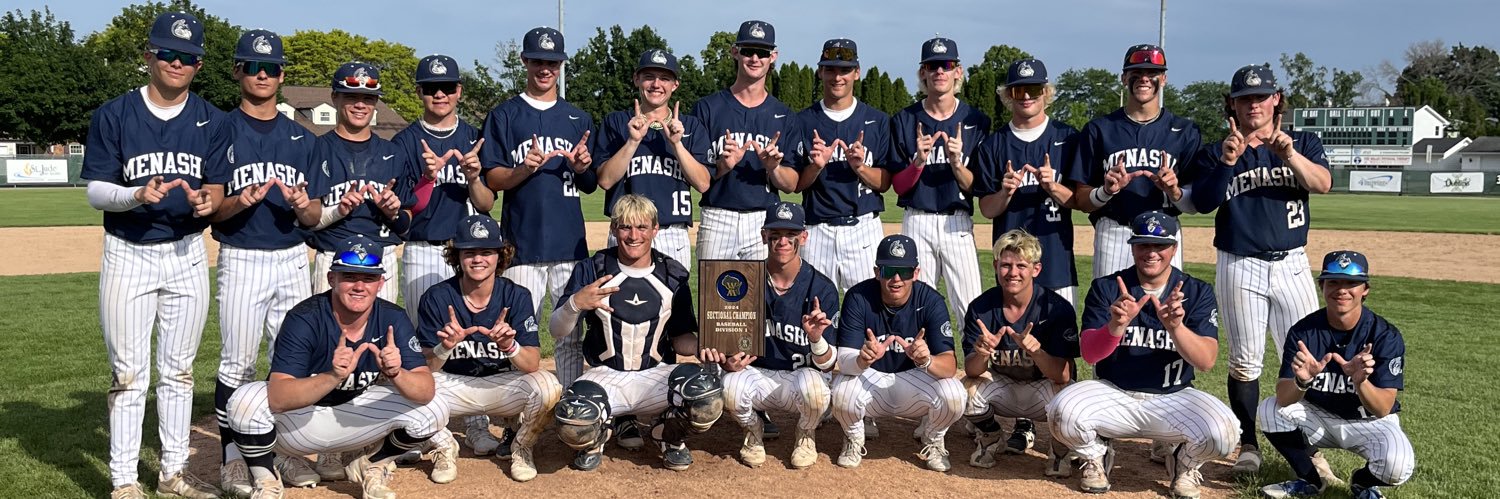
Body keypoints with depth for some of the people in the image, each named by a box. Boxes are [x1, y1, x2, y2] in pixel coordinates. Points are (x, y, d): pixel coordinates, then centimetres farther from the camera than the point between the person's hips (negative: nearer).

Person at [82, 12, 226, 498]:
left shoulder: (213, 122, 3)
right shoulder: (113, 115, -3)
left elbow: (217, 189, 0)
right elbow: (95, 191, -5)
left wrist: (206, 201, -23)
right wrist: (137, 195, -25)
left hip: (187, 254, 2)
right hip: (127, 255, -2)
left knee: (179, 369, 11)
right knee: (128, 373, 1)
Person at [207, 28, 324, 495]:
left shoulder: (301, 137, 12)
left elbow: (314, 217, 9)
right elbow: (206, 209, -2)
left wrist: (302, 205, -13)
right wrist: (240, 202, -21)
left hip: (292, 261, 3)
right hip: (242, 260, -3)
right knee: (237, 364, -1)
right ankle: (233, 456, 10)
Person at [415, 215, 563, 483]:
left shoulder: (516, 296, -11)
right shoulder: (436, 297, -10)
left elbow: (533, 364, -19)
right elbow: (423, 367, -14)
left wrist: (510, 346, -41)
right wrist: (445, 347, -36)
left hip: (504, 384, 0)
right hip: (453, 385, 0)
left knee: (547, 386, -31)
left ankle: (521, 449, 2)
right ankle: (445, 447, 3)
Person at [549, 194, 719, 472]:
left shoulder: (673, 276, 5)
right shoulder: (591, 270, 0)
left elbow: (681, 337, 9)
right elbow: (558, 331, -5)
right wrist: (575, 303, -26)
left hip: (657, 376, 1)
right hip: (606, 376, -1)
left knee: (708, 394, -31)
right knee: (573, 421, -34)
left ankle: (669, 436, 5)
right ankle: (596, 437, 8)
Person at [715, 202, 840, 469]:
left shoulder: (822, 288, -10)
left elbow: (827, 365, -12)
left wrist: (816, 339, -34)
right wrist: (728, 362, -22)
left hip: (803, 374, -1)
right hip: (757, 374, 1)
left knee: (812, 384, -36)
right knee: (730, 386, -32)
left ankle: (806, 436, 2)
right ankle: (753, 432, 5)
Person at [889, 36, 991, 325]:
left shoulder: (976, 121, 3)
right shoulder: (904, 120, 4)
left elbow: (975, 187, 1)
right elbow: (898, 185, 3)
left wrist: (956, 162, -18)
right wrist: (919, 161, -15)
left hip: (958, 224, -1)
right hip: (917, 222, 1)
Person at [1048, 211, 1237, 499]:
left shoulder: (1197, 292, -2)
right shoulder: (1105, 288, -3)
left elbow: (1207, 361, -14)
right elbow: (1089, 354, -12)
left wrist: (1175, 327, -34)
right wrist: (1117, 325, -33)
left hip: (1174, 399, 0)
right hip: (1113, 395, 0)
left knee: (1222, 433, -29)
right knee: (1064, 412, -30)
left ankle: (1185, 462, 9)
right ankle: (1096, 456, 7)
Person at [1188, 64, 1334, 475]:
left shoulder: (1303, 143, 7)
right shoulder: (1216, 152, 4)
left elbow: (1323, 183, -12)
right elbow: (1203, 202, -11)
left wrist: (1291, 155, -30)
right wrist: (1227, 162, -25)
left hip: (1292, 265, 1)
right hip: (1240, 267, -1)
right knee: (1245, 361, 5)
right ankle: (1248, 445, 14)